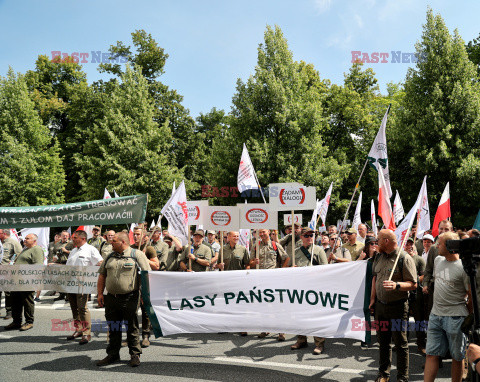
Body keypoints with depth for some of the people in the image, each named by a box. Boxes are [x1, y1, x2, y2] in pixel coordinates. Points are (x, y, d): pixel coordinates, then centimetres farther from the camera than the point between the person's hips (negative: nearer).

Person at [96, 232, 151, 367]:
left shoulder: (137, 255, -3)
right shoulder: (110, 257, 15)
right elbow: (102, 275, 19)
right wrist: (100, 293, 10)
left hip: (130, 298, -5)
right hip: (111, 298, 5)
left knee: (132, 328, 2)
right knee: (113, 328, 12)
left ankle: (135, 355, 13)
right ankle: (112, 354, 24)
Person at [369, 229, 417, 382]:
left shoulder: (404, 258, -12)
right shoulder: (379, 257, 9)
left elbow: (413, 284, -13)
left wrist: (396, 285, -29)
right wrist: (373, 299, 15)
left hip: (397, 306, -6)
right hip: (380, 305, 6)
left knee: (400, 344, 4)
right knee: (383, 341, 14)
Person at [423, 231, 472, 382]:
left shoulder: (463, 268, -14)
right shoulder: (438, 260, 8)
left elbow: (472, 296, -8)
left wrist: (467, 317, 0)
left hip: (455, 318, -6)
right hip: (435, 315, 6)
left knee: (457, 357, 9)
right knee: (431, 354, 5)